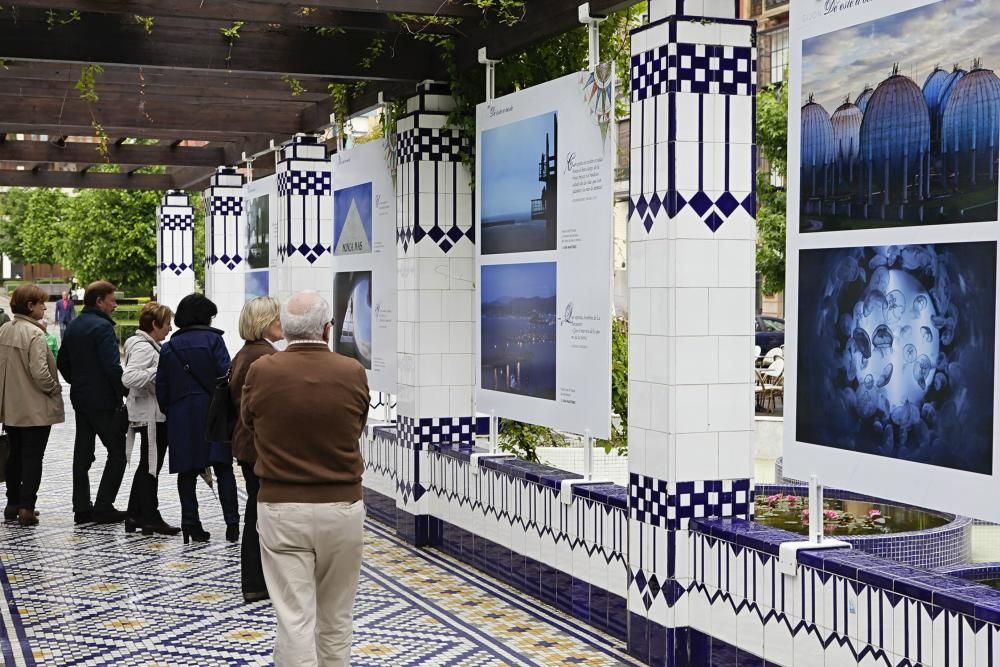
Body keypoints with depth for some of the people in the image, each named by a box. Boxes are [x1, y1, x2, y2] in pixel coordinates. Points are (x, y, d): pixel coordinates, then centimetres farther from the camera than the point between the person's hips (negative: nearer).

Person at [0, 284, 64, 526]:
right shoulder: (34, 334, -19)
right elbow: (39, 372, -24)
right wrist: (55, 388, -8)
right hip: (36, 408, -7)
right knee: (33, 457, 1)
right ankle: (26, 507, 1)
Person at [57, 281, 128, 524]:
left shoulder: (73, 326, 12)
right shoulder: (102, 326, -15)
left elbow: (62, 362, 17)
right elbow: (112, 366, -22)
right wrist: (126, 393, -14)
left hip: (80, 397, 9)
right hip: (103, 399, -9)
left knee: (83, 452, 11)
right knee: (118, 451, -1)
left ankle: (81, 507, 14)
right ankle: (104, 507, -3)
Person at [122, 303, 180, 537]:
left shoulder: (149, 345, 15)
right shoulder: (143, 348, -17)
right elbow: (128, 377, -30)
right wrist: (158, 371, -26)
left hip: (155, 414, 11)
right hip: (151, 415, -11)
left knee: (147, 466, 15)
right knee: (150, 467, -1)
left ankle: (134, 516, 22)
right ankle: (150, 518, 7)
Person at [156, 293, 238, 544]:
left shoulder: (169, 347, 10)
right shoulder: (212, 339, -4)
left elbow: (162, 388, 9)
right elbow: (226, 374, -12)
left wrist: (169, 412, 16)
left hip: (180, 415, 4)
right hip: (212, 410, -3)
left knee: (187, 471, 7)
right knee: (223, 468, 1)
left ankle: (191, 525, 5)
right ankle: (232, 523, -4)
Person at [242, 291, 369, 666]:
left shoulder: (262, 372, -8)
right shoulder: (352, 373, -7)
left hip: (281, 509, -1)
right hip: (342, 508, 1)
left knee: (294, 620, 0)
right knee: (335, 620, 16)